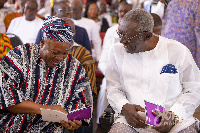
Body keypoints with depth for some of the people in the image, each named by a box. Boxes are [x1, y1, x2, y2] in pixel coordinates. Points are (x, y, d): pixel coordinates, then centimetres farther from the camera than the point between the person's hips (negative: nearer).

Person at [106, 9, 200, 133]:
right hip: (133, 119, 1)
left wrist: (174, 115, -10)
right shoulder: (117, 51, 7)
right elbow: (113, 88, 11)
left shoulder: (178, 51, 1)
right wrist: (124, 107, -9)